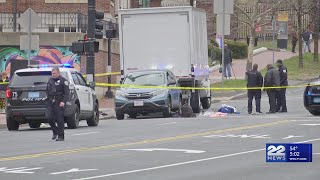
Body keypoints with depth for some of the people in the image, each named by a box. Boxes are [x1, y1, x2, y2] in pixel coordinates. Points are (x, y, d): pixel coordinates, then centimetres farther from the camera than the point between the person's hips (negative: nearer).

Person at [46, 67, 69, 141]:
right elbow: (47, 91, 27)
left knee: (60, 120, -5)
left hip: (59, 103, -5)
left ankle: (61, 136, 0)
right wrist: (48, 98, 16)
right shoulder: (50, 80, 16)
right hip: (51, 103, 5)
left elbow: (66, 93, -8)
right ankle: (55, 132, 19)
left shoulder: (63, 81, -3)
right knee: (50, 118, -3)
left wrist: (63, 101, -19)